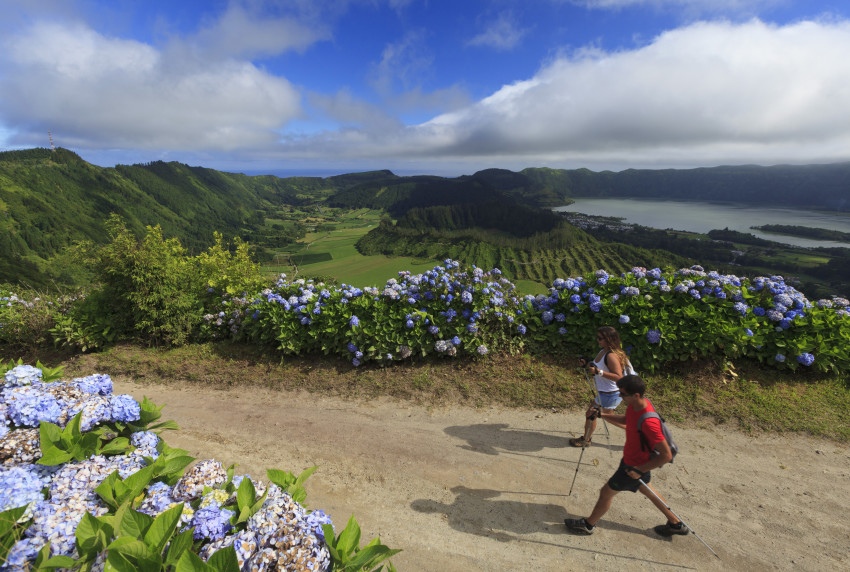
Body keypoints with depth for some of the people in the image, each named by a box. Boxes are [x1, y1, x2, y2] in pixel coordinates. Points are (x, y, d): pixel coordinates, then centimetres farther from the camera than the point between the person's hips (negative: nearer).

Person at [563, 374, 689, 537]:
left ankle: (588, 525, 30)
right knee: (646, 490, 30)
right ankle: (676, 524, 50)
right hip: (630, 458, 8)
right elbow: (626, 420, 11)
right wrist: (603, 415, -2)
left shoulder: (648, 422, -37)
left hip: (635, 466, -8)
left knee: (606, 492, 8)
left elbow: (666, 455, -30)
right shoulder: (635, 404, -11)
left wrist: (640, 470, -24)